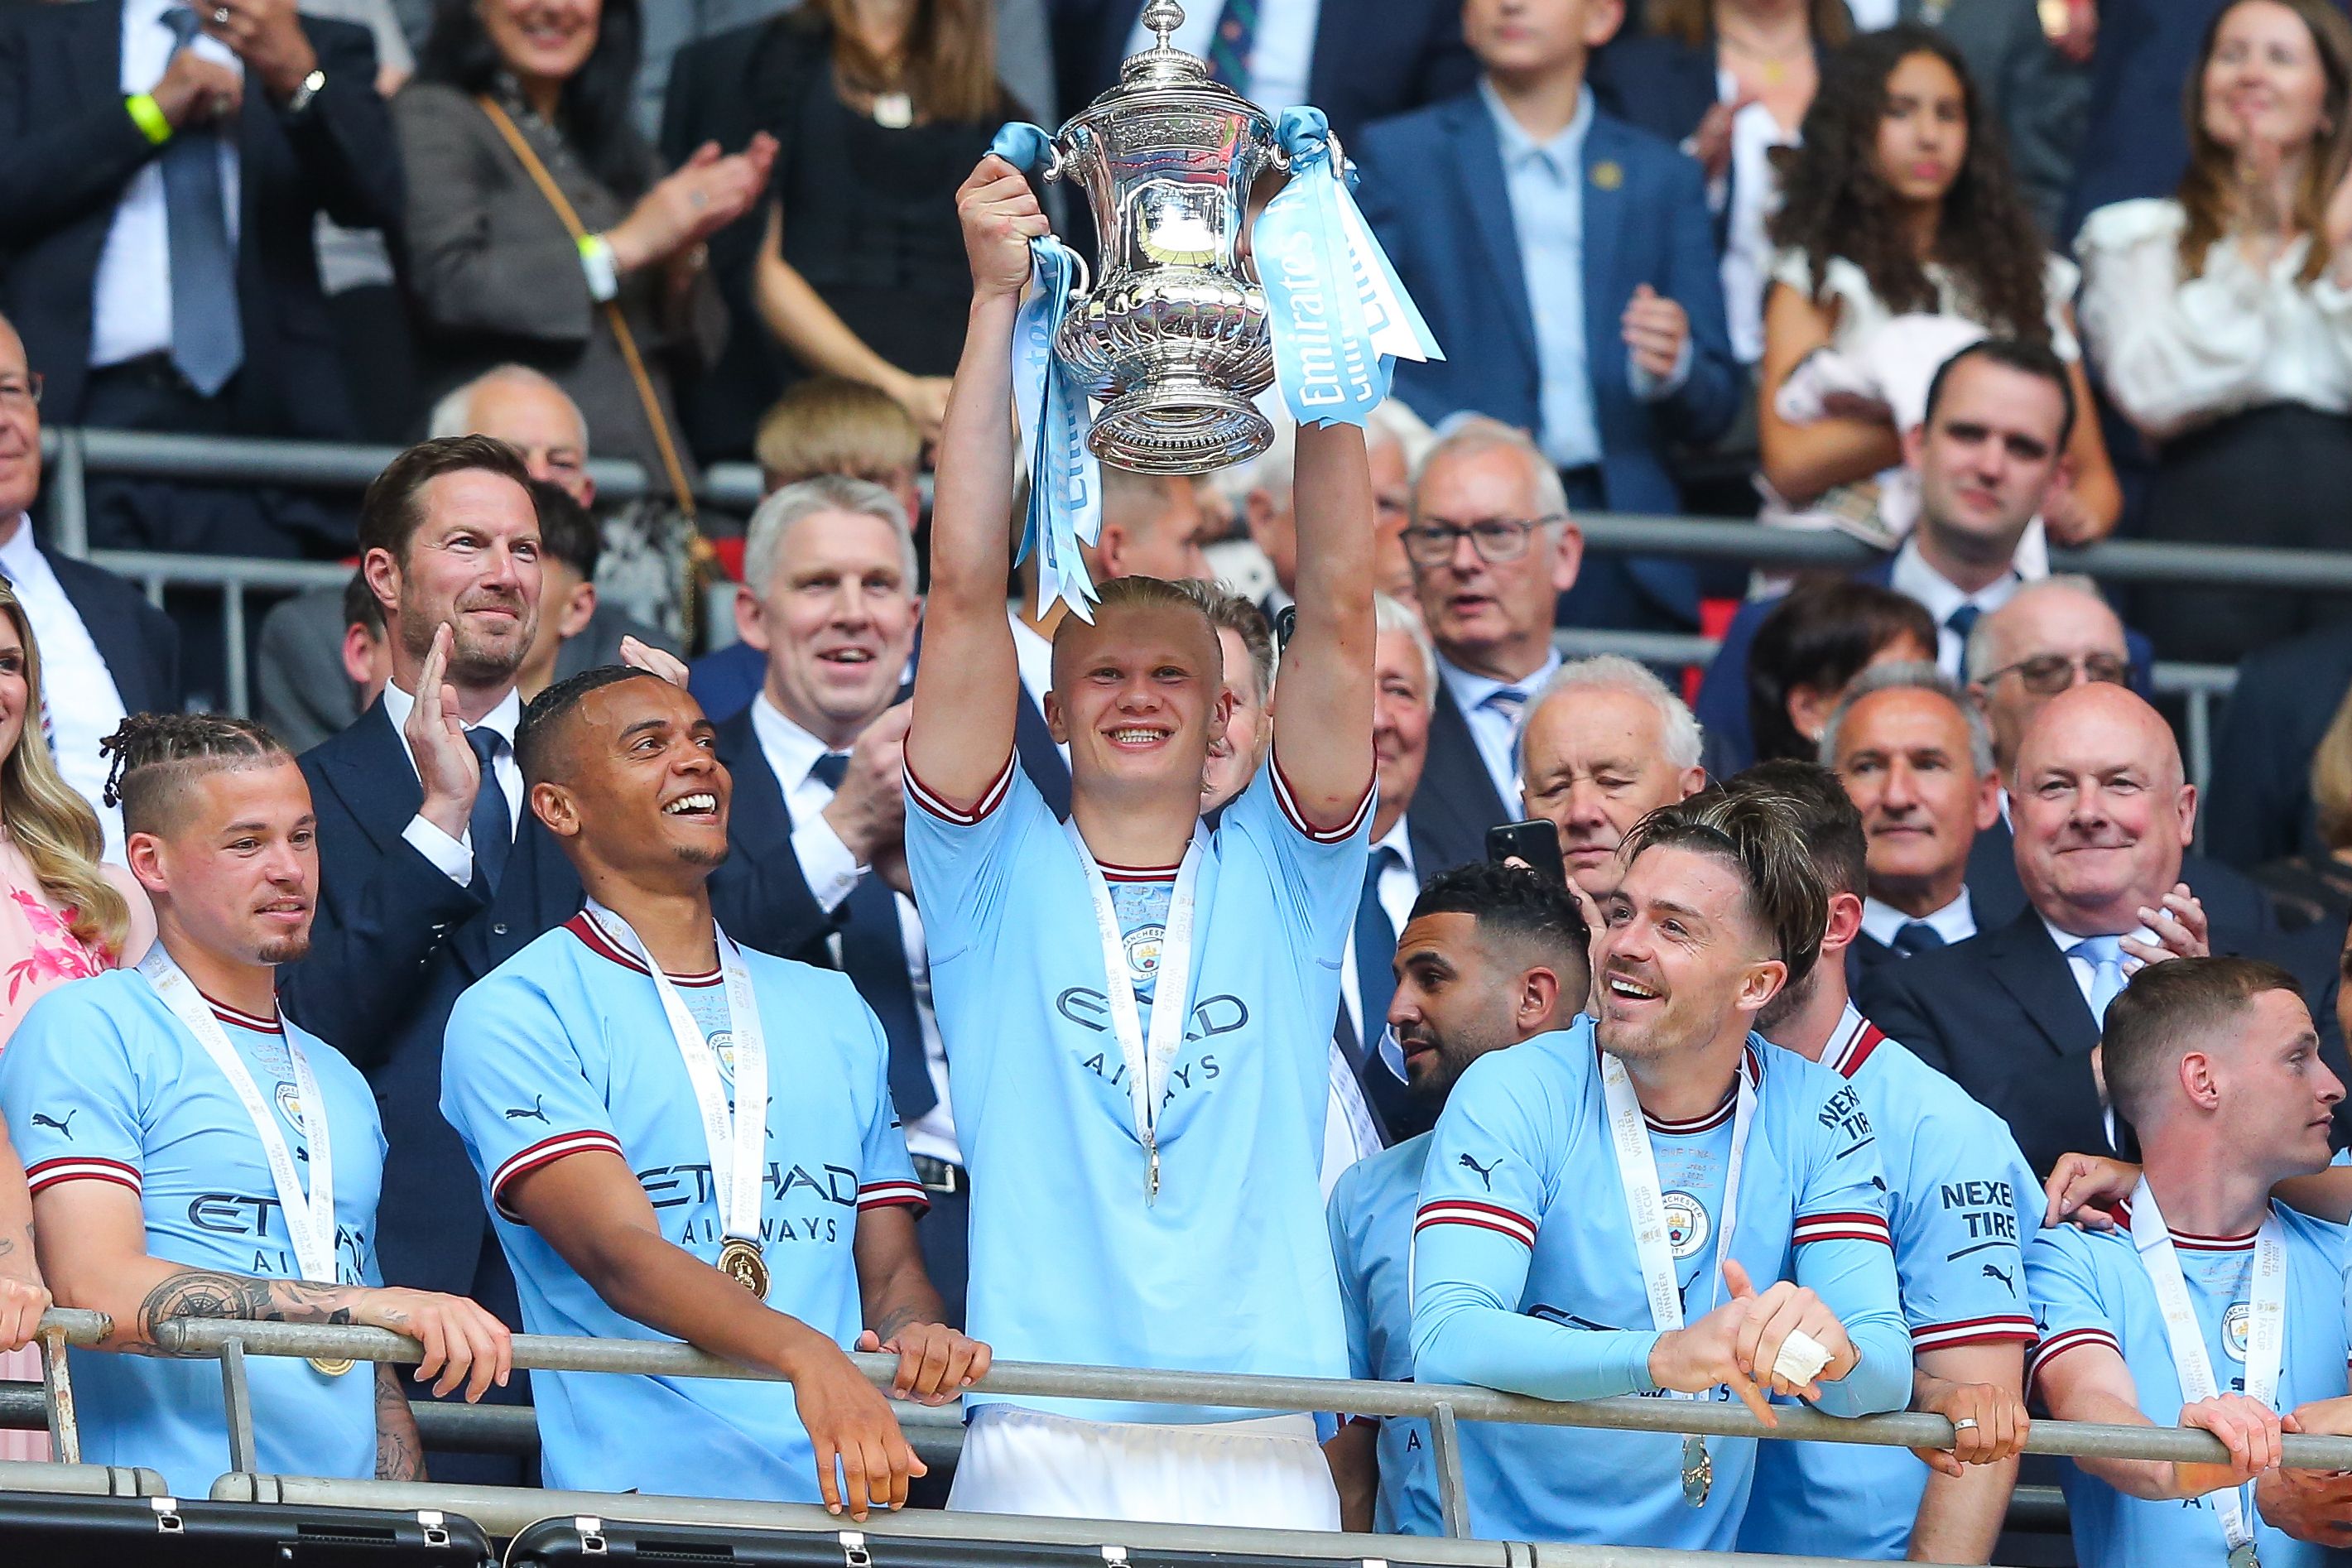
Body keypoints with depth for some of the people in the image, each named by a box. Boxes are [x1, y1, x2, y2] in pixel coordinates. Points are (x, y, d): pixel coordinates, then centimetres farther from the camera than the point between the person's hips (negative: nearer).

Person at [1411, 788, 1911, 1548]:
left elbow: (1888, 1369, -4)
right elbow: (1446, 1341, -20)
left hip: (1702, 1545, 2)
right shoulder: (1515, 1095, -6)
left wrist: (1832, 1351, -28)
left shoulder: (1814, 1115, 3)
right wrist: (1663, 1357, -34)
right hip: (1499, 1538, -2)